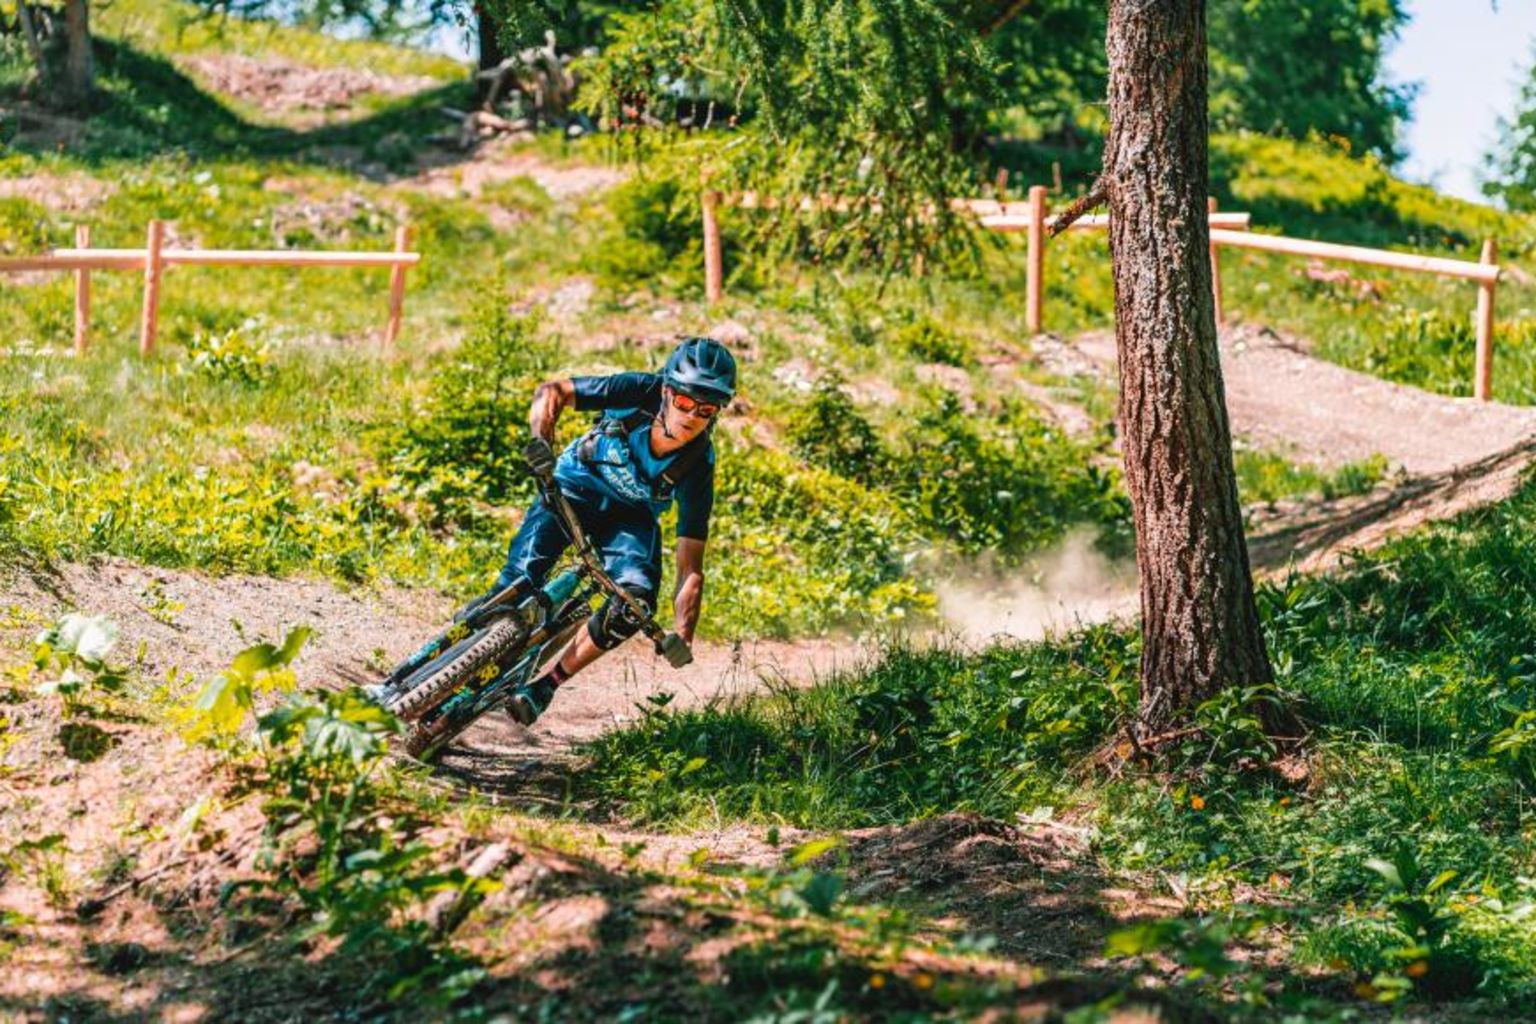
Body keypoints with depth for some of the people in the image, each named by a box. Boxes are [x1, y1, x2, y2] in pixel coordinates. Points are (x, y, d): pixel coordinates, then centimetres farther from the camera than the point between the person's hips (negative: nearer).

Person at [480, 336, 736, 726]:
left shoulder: (697, 467, -27)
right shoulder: (638, 394, -30)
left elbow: (690, 571, -25)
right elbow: (553, 391, -22)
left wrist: (681, 645, -35)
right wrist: (541, 445, -42)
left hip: (629, 517, 0)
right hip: (578, 485, 0)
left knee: (637, 600, -26)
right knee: (520, 582, -23)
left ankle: (544, 687, -14)